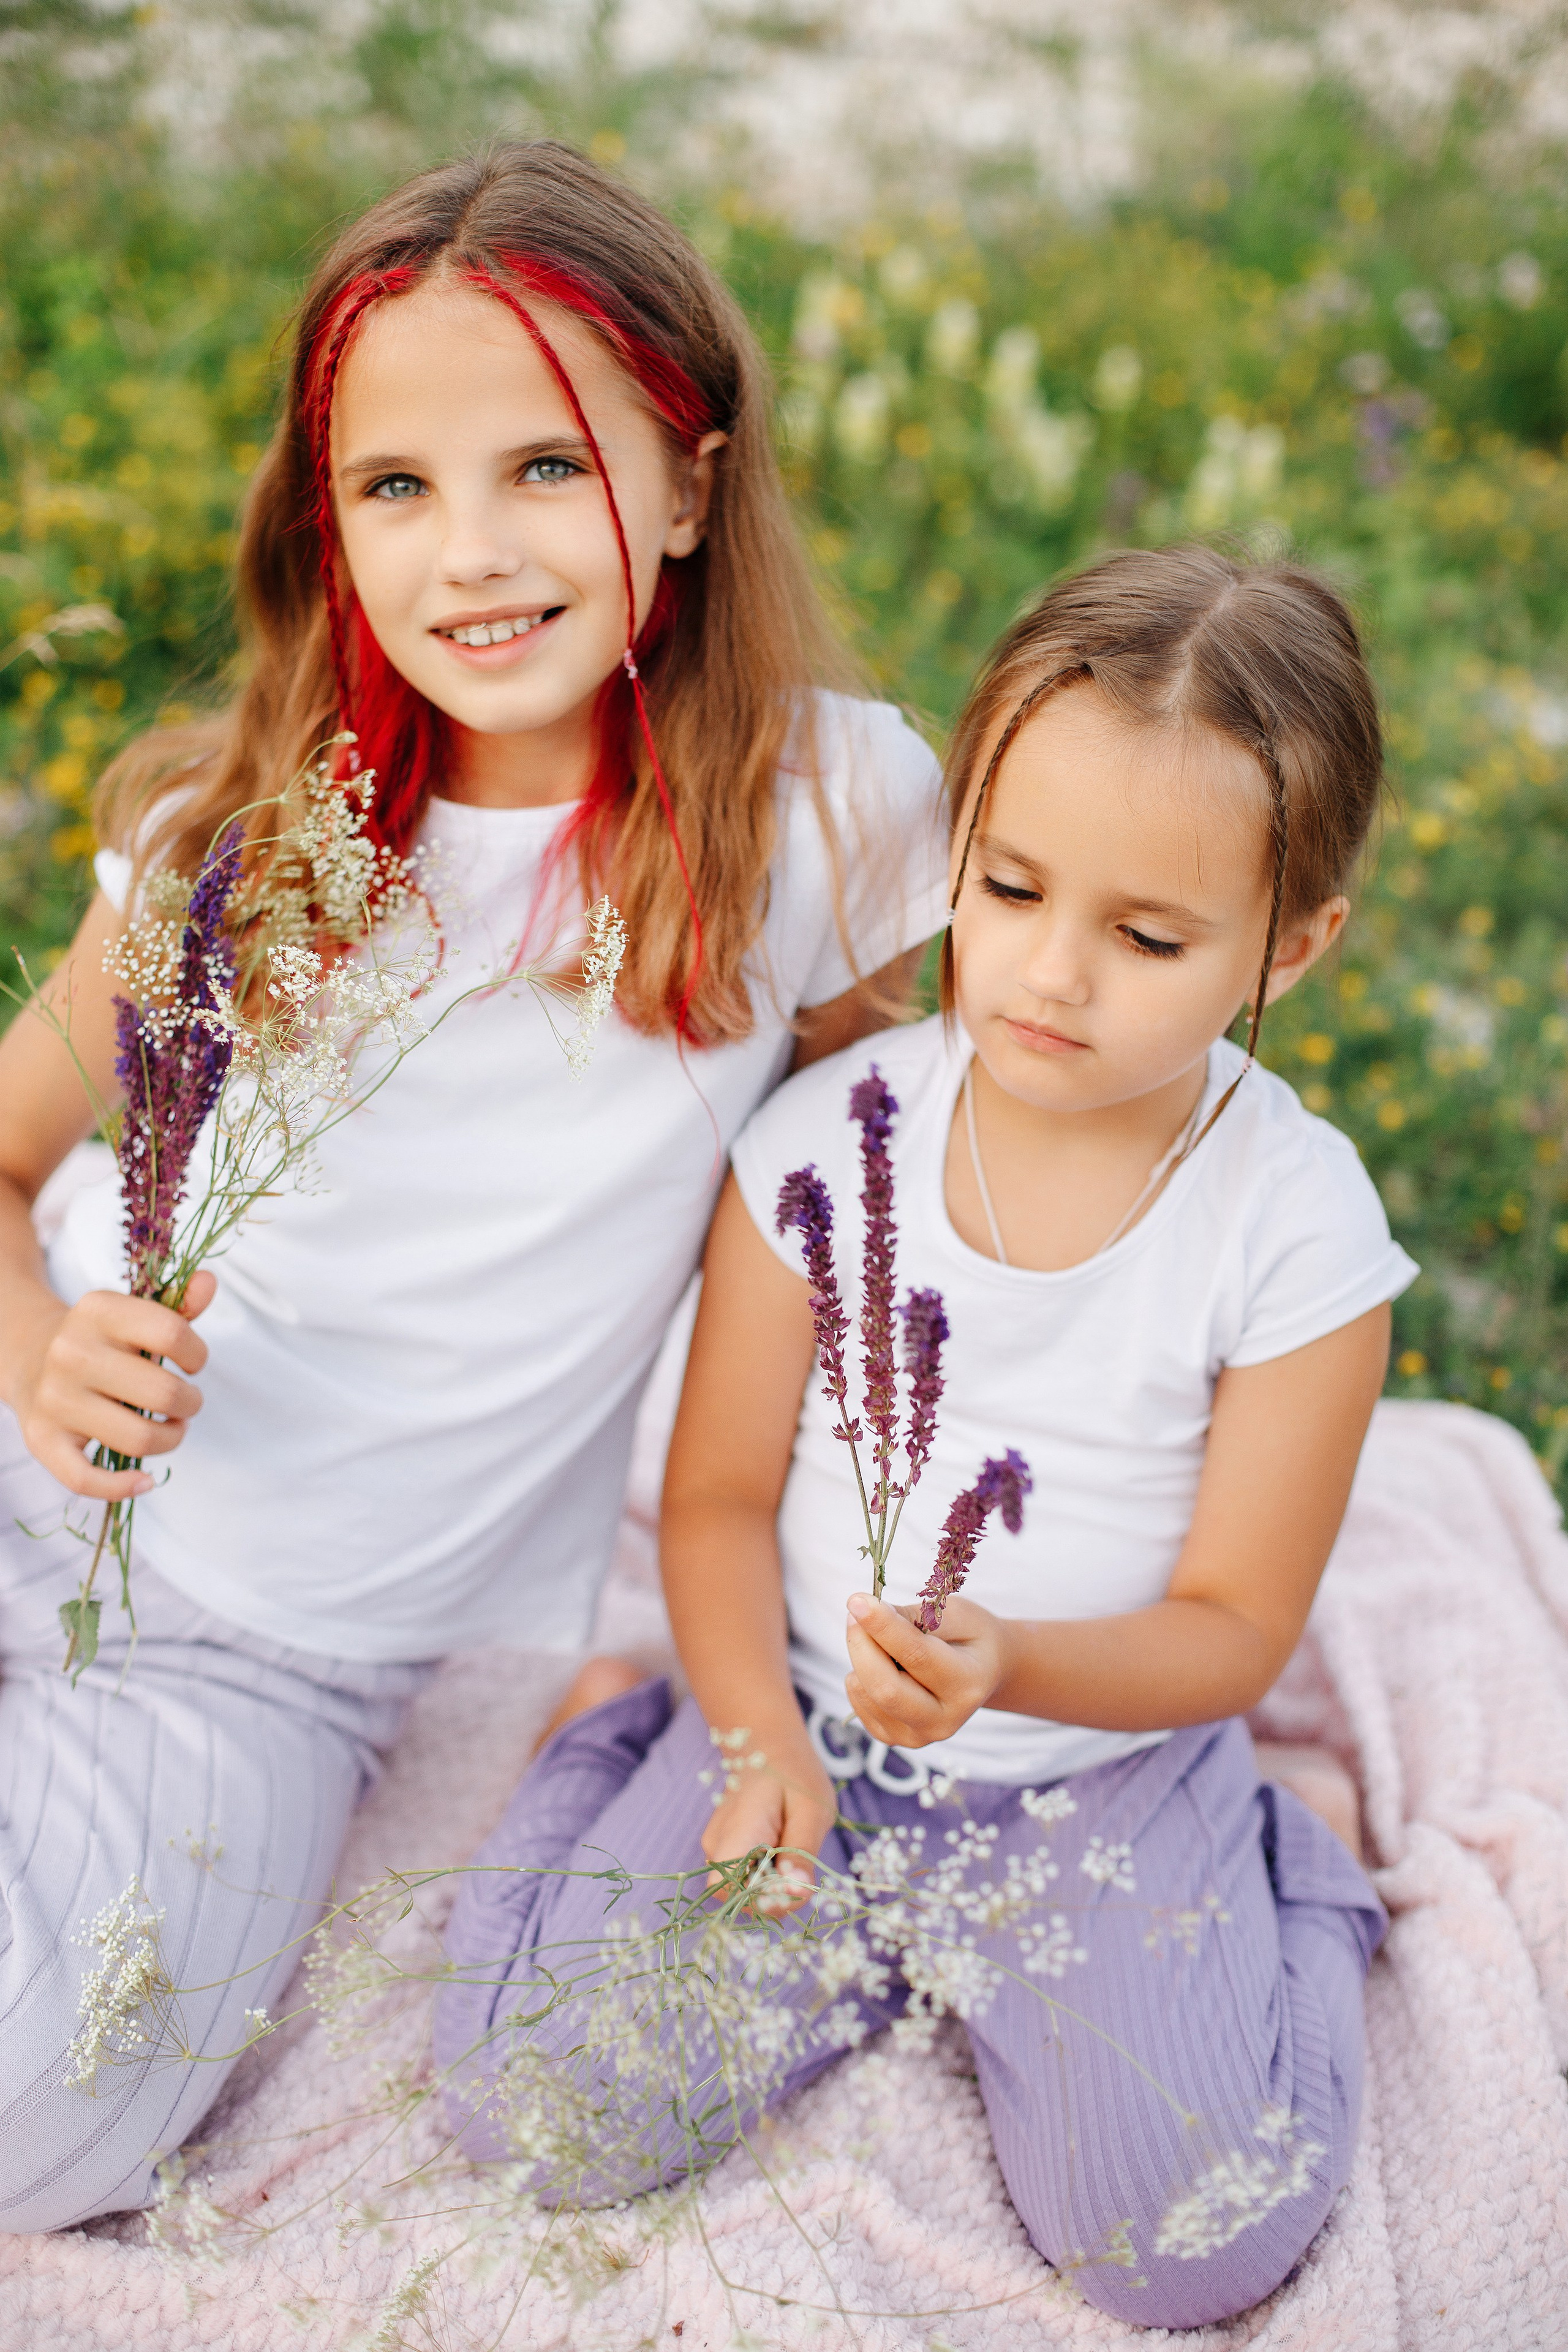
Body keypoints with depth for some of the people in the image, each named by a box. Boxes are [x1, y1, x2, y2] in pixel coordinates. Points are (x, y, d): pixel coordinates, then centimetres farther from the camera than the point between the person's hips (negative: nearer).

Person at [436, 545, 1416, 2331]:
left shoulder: (1299, 1229, -15)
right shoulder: (831, 1140, -10)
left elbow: (1231, 1629, -10)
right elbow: (720, 1497, -2)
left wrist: (1012, 1668, -29)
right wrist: (759, 1734, -19)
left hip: (1107, 1765, -1)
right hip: (809, 1721, 2)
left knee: (1196, 2245, -14)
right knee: (528, 2098, -9)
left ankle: (1287, 1868, 14)